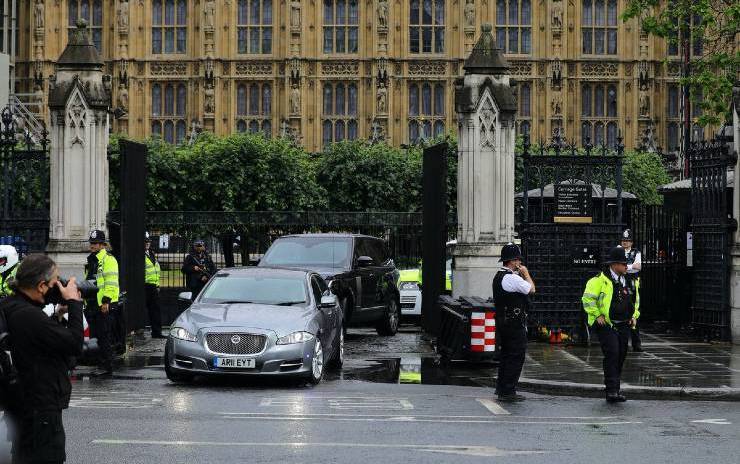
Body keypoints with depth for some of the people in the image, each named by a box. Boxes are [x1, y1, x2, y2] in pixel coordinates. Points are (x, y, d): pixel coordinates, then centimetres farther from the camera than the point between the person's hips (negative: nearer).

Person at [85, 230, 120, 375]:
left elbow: (111, 282, -17)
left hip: (104, 304, -10)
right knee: (96, 335, 12)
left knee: (104, 336, -9)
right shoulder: (91, 260, 20)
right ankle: (101, 363, 18)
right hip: (93, 303, 10)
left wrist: (106, 300, -21)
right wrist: (85, 299, 25)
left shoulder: (108, 259, -10)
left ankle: (106, 366, -7)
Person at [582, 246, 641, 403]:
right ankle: (611, 391, -17)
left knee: (621, 356, 8)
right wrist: (597, 315, -13)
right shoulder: (599, 280, -10)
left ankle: (615, 390, 18)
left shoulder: (629, 282, 12)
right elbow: (587, 299, -10)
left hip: (623, 325, 7)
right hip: (606, 325, -7)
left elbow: (635, 300, 27)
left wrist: (634, 316, 14)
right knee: (612, 354, -17)